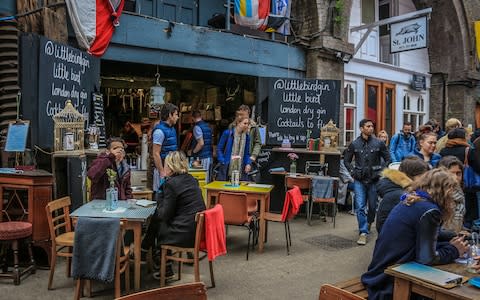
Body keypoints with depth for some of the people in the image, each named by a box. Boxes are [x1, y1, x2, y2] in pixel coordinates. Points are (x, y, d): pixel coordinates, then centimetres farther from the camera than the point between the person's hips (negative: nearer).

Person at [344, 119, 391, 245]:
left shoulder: (379, 143, 0)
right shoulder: (354, 144, 1)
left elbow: (387, 159, 7)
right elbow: (346, 160, 10)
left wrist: (381, 171, -3)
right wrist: (353, 172, -1)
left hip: (374, 179, 1)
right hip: (359, 180, 0)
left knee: (373, 205, 12)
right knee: (360, 206, -7)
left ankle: (369, 223, 40)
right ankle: (363, 232, 0)